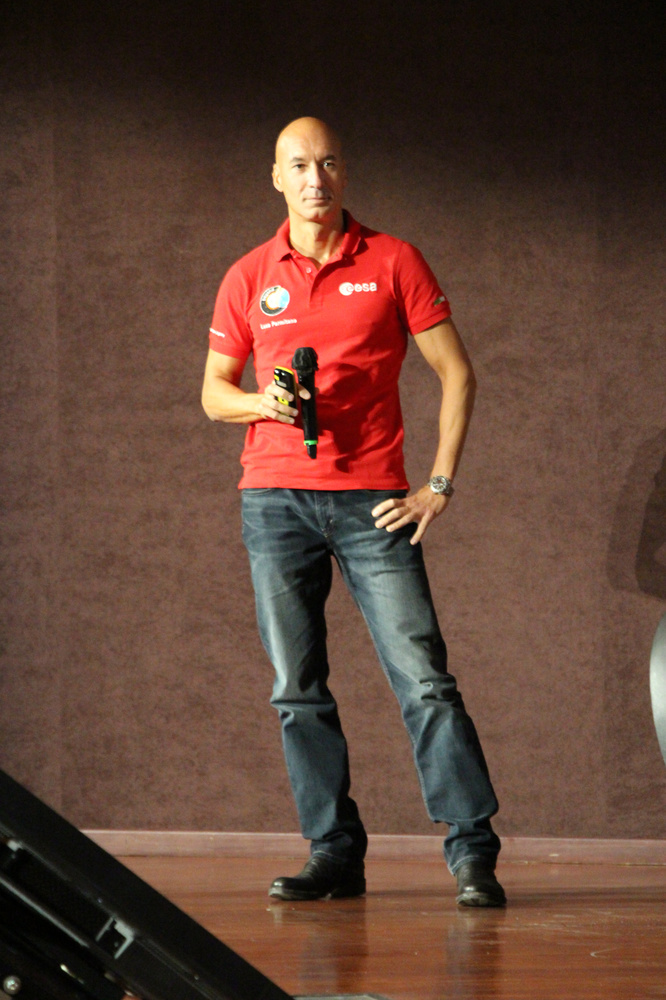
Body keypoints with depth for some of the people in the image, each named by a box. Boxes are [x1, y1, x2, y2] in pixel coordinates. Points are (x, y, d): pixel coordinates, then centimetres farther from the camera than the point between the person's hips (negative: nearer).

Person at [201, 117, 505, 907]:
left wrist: (440, 484, -2)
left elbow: (456, 373, 5)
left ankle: (472, 853, -7)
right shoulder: (248, 278, 10)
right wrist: (264, 402, -8)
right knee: (298, 691, 1)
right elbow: (214, 392, 15)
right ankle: (334, 854, 8)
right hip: (275, 500, 2)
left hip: (371, 501, -2)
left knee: (424, 678, -9)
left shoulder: (392, 263, 4)